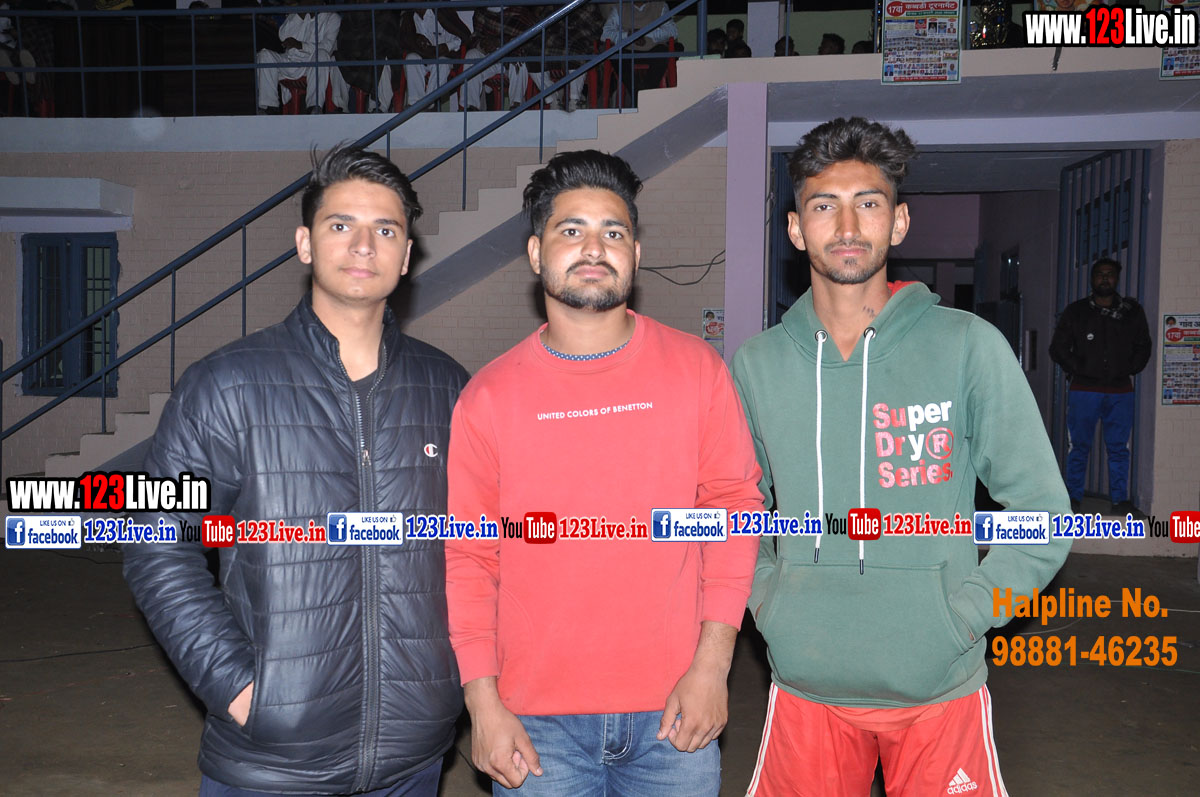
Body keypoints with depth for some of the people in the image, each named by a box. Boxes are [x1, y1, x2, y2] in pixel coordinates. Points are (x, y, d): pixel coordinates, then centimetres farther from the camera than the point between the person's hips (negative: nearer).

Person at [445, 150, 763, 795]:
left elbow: (734, 507, 1)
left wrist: (712, 664, -5)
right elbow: (466, 558, 1)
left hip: (673, 713, 1)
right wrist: (483, 702, -4)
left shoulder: (696, 369, 0)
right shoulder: (487, 397, -1)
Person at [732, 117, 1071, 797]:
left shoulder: (969, 347, -5)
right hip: (806, 685, 2)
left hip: (941, 689, -1)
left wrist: (960, 618, -7)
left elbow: (1043, 513, -2)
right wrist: (770, 605, -1)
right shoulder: (756, 363, 1)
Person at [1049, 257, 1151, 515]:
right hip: (1084, 390, -1)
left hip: (1121, 391, 1)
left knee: (1118, 448, 5)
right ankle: (1073, 498, 10)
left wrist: (1128, 370, 2)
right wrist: (1078, 369, -5)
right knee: (1080, 447, 3)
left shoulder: (1132, 312, 9)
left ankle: (1120, 499, 11)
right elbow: (1058, 348, 5)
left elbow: (1143, 346, 15)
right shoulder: (1075, 312, 4)